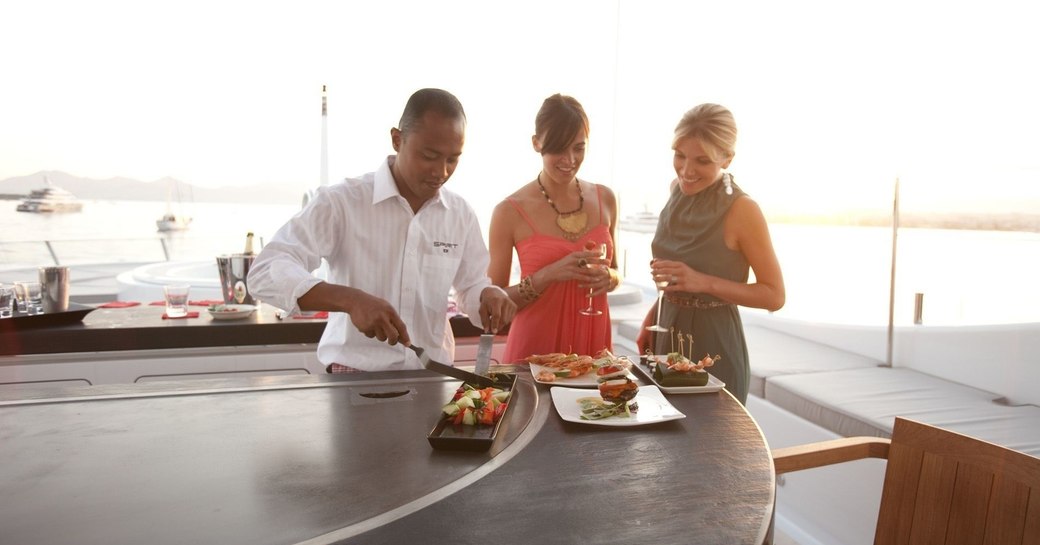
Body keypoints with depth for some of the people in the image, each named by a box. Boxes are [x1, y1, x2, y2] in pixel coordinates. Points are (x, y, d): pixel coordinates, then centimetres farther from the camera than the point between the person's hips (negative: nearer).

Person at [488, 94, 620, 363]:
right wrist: (548, 275, -20)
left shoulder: (605, 199, 3)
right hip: (535, 349, -3)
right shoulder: (510, 212, -10)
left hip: (594, 342, 4)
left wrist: (609, 278, -6)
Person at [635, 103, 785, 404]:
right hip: (667, 333, 6)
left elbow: (774, 296, -13)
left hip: (714, 343, -6)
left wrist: (704, 282, -24)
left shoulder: (741, 209, -16)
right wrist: (652, 315, 7)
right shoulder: (678, 189, 1)